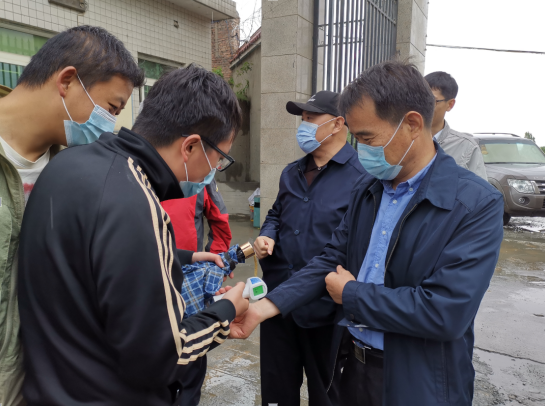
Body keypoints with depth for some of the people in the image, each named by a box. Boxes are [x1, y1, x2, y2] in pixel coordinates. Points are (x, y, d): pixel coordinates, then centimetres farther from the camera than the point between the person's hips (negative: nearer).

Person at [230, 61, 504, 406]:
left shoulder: (477, 204, -20)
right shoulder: (366, 188, -1)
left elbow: (445, 312, -27)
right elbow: (333, 258, 1)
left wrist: (351, 294, -16)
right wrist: (265, 306, -10)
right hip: (353, 364, 5)